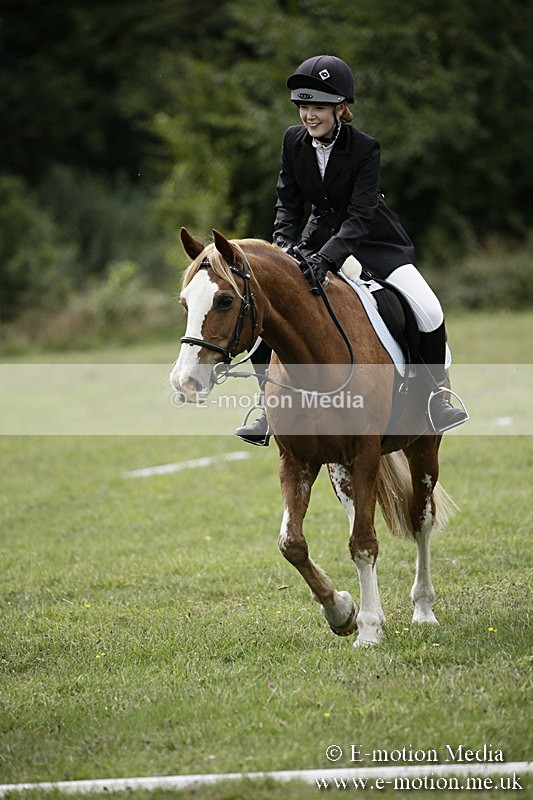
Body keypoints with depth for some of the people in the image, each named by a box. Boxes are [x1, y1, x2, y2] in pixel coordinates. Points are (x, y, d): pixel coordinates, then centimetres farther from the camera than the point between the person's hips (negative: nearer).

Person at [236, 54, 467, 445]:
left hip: (375, 240, -4)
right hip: (322, 234, 4)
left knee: (429, 313, -20)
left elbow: (360, 215, -28)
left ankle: (437, 397, 3)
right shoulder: (294, 140, -9)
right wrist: (286, 248, -23)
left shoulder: (365, 148, -21)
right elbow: (288, 204, -4)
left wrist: (327, 258, -42)